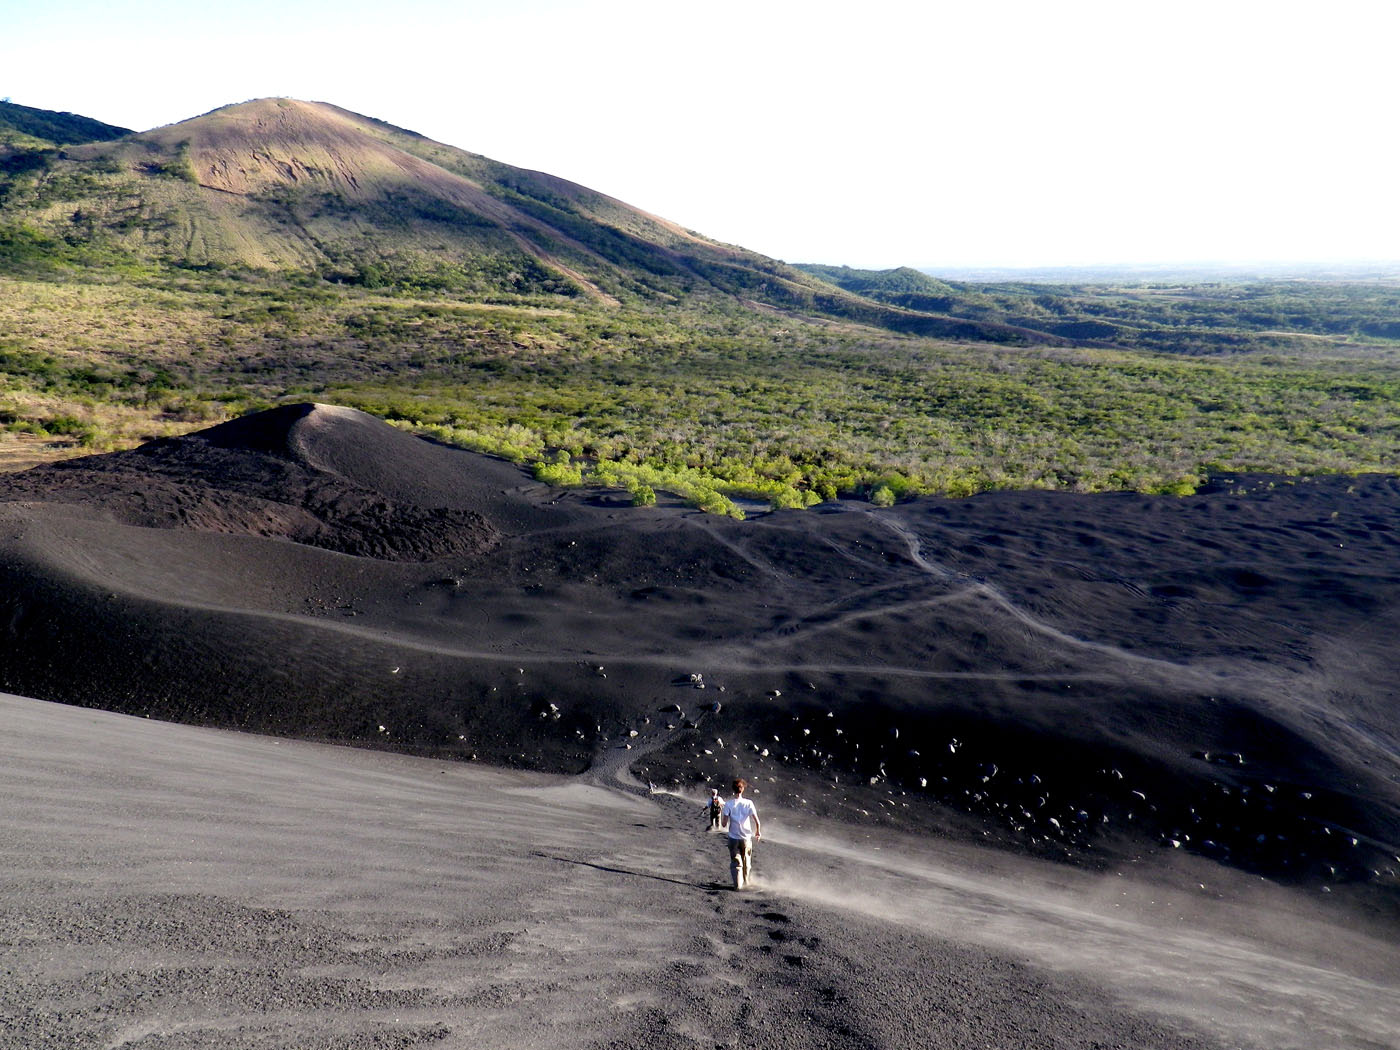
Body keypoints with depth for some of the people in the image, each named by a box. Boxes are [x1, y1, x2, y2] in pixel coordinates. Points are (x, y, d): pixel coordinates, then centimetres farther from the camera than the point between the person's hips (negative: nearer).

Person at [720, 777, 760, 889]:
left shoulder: (728, 804, -9)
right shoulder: (748, 803, -8)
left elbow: (724, 824, -11)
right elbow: (757, 821, -12)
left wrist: (721, 815, 8)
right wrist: (758, 831, 6)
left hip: (733, 838, -1)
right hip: (746, 838, 1)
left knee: (736, 862, 8)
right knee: (747, 862, 21)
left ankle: (738, 885, -2)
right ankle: (746, 882, 34)